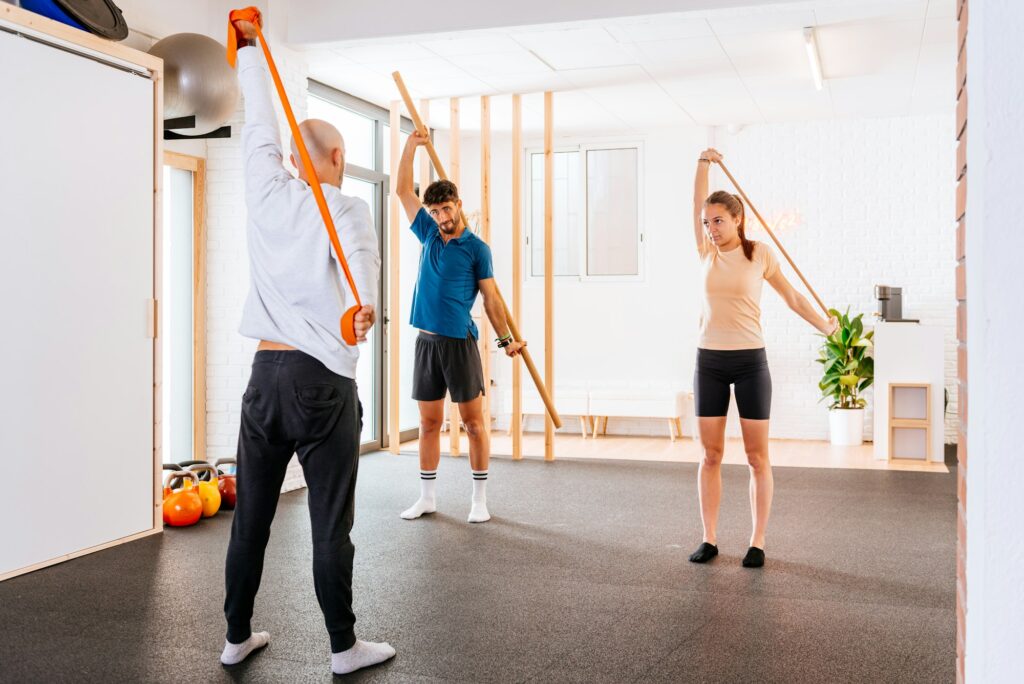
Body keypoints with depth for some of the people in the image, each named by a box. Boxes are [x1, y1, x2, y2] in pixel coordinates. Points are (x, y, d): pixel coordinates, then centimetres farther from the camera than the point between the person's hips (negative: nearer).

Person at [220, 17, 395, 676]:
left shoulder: (268, 194, 8)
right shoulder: (348, 207, -3)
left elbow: (260, 125, 22)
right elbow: (360, 252, -26)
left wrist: (252, 48, 33)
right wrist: (367, 304, -45)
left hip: (266, 374, 5)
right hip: (323, 380, -5)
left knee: (251, 515, 12)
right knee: (331, 524, 2)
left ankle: (238, 637, 24)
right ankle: (345, 646, 12)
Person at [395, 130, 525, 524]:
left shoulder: (476, 248, -2)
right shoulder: (429, 236, 11)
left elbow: (491, 298, -2)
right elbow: (403, 191, 14)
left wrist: (506, 339, -7)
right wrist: (411, 146, 9)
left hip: (460, 342, -4)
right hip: (426, 341, 5)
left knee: (473, 421, 0)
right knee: (429, 422, 8)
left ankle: (480, 498, 6)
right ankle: (427, 496, 15)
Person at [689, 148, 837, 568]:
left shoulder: (758, 253, -1)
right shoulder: (707, 252, 6)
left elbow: (790, 295, 9)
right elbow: (697, 205, -2)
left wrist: (824, 326, 14)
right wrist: (703, 163, -13)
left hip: (749, 361, -3)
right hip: (709, 361, 3)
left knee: (757, 457, 2)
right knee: (710, 455, 6)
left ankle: (757, 542, 10)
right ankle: (709, 539, 14)